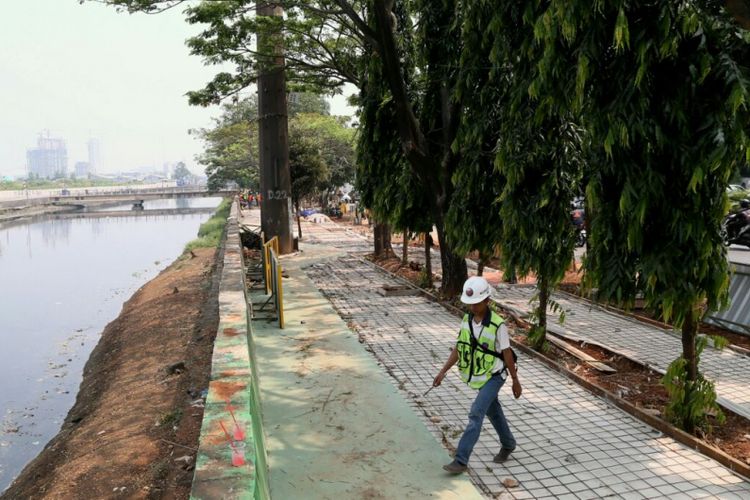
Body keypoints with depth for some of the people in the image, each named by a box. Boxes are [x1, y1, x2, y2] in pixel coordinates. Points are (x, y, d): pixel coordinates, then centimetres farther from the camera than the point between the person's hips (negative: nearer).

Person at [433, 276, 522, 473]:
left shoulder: (498, 325, -24)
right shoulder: (467, 320, -6)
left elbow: (507, 354, -15)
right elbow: (458, 348, 0)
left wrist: (515, 381, -5)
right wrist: (443, 372, -5)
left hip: (494, 376, -6)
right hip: (478, 376, 6)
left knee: (476, 414, -15)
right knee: (493, 412, 22)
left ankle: (461, 460, -11)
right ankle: (508, 444, 45)